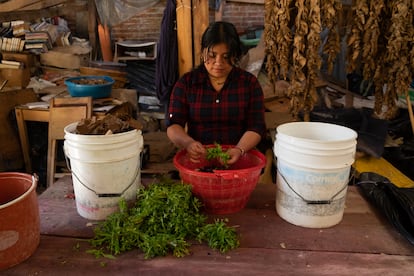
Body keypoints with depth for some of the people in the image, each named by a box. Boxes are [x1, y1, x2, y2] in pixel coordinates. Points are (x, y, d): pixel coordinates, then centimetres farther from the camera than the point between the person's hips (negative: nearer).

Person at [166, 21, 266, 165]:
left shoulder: (249, 83, 6)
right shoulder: (186, 82, 6)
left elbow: (256, 127, 1)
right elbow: (173, 126, 1)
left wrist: (240, 150, -19)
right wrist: (188, 143, -21)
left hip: (239, 160, 1)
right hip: (197, 159, 0)